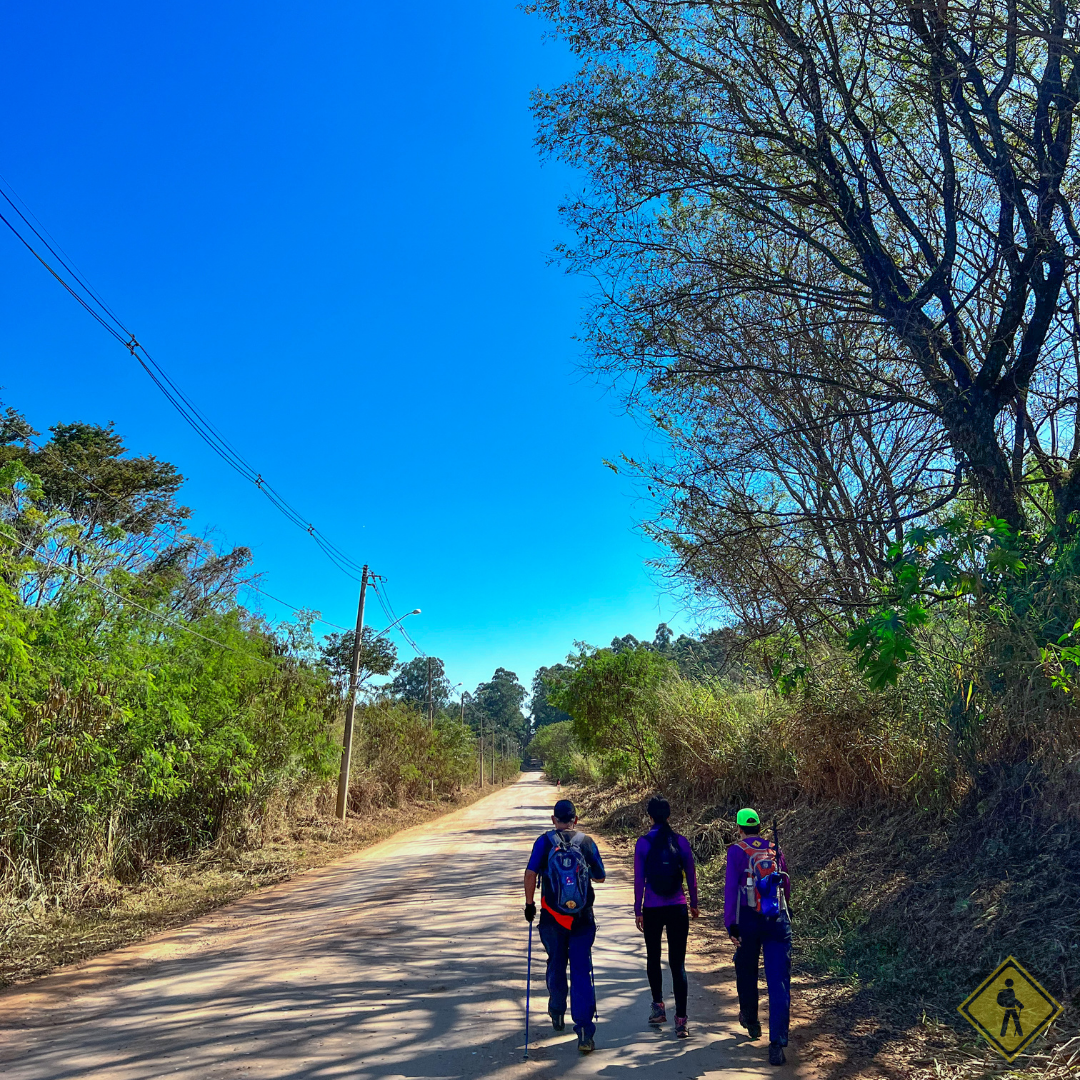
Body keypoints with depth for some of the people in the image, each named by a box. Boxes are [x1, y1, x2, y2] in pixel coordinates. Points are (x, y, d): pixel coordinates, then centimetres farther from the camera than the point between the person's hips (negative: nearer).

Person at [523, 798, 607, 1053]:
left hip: (552, 917, 0)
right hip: (583, 917, 0)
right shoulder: (587, 842, -1)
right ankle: (585, 1032, -6)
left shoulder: (545, 841, -4)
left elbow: (531, 872, -13)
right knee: (582, 972, 2)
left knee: (556, 965, 21)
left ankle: (557, 1014, 38)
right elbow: (600, 877, 7)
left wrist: (529, 903, -3)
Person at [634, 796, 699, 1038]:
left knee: (653, 958, 20)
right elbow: (691, 877, 4)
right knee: (678, 964, 4)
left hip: (652, 909, -1)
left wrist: (638, 910, 2)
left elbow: (639, 880, -7)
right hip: (677, 909, 1)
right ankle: (680, 1020, 0)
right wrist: (694, 904, 18)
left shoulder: (643, 842, -8)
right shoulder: (681, 841, -3)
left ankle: (658, 1006, 25)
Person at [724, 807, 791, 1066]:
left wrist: (730, 924, -8)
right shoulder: (775, 850, 7)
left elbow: (731, 888, -10)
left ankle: (751, 1021, 40)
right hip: (778, 919, 2)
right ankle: (777, 1044, -7)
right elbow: (786, 887, 18)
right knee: (779, 983, 1)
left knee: (746, 974, 20)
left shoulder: (737, 851, -3)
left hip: (748, 920, -2)